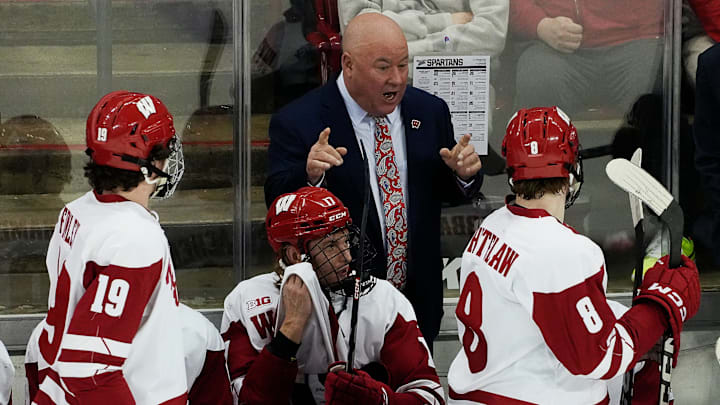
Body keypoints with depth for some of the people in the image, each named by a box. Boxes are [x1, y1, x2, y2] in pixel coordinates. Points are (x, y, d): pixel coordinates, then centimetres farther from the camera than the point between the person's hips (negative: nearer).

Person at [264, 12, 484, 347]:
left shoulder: (429, 112, 3)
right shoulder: (298, 123, -12)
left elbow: (451, 194, 10)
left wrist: (464, 173, -13)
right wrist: (309, 175, -35)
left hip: (419, 301, 4)